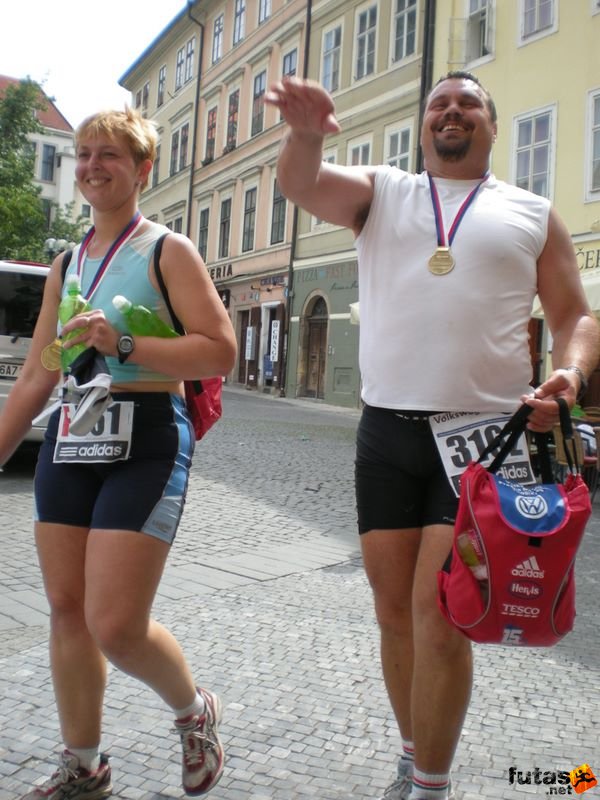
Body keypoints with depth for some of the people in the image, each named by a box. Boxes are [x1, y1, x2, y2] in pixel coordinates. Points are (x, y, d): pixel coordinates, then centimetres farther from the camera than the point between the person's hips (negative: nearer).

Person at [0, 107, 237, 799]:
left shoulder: (167, 251, -2)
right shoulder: (65, 265, 16)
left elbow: (220, 352, -12)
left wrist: (123, 345, -21)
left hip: (146, 441, -6)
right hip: (69, 438, 7)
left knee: (116, 626, -9)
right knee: (66, 609, 9)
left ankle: (194, 712, 23)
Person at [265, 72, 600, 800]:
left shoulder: (533, 214, 10)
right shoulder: (380, 192, 12)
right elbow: (300, 185, -7)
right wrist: (305, 132, -30)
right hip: (386, 432, 2)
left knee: (439, 618, -6)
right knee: (395, 611, 10)